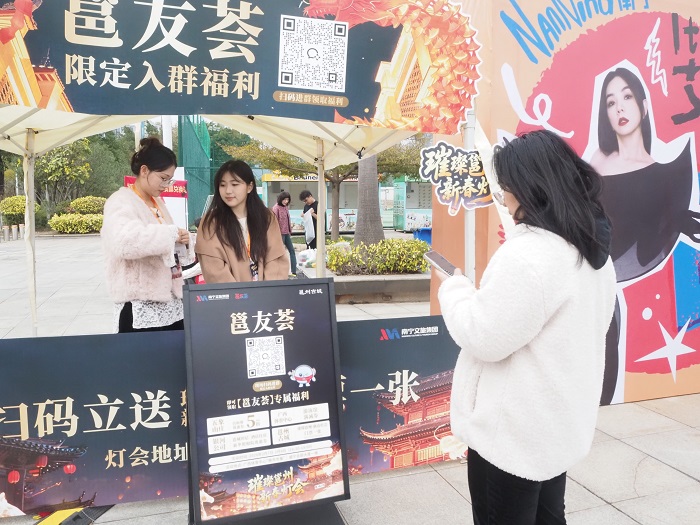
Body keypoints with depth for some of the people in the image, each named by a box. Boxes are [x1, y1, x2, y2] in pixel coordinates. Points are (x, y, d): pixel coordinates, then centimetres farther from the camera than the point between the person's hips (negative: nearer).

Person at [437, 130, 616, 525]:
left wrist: (455, 288, -7)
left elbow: (484, 339, -22)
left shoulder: (528, 254, -27)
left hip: (514, 430, -9)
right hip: (559, 420, 9)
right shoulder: (593, 248, 3)